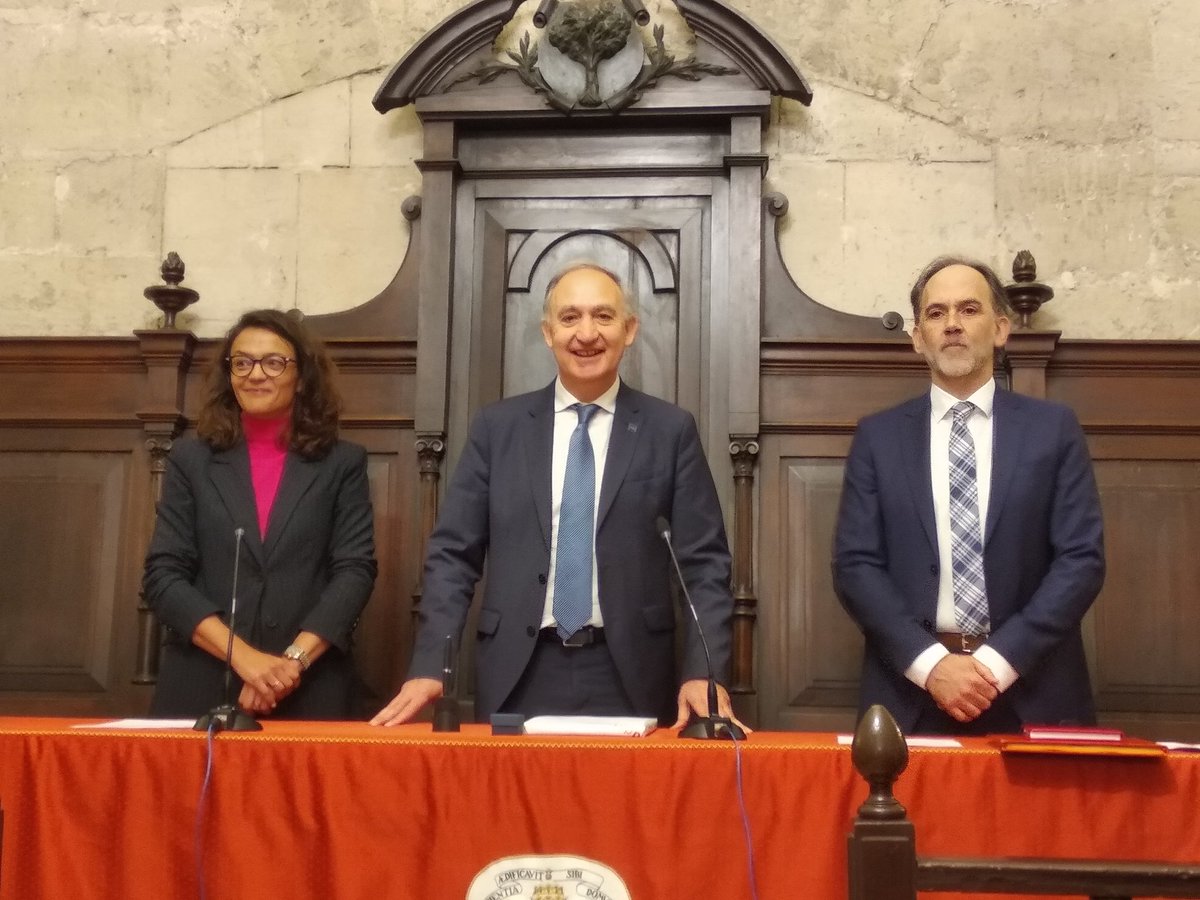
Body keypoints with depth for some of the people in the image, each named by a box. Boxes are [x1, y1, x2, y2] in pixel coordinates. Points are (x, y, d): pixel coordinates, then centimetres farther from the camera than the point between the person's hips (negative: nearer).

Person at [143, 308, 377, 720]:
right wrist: (243, 655, -12)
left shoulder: (342, 463, 6)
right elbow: (162, 574, 1)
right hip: (201, 688, 1)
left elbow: (355, 570, -1)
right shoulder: (190, 458, 7)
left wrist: (294, 661, -15)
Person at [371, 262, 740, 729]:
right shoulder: (497, 427, 5)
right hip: (518, 678, 1)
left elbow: (704, 562, 0)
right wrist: (429, 666, -7)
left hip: (628, 677, 0)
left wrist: (704, 673, -12)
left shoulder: (672, 430, 3)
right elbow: (453, 554, 4)